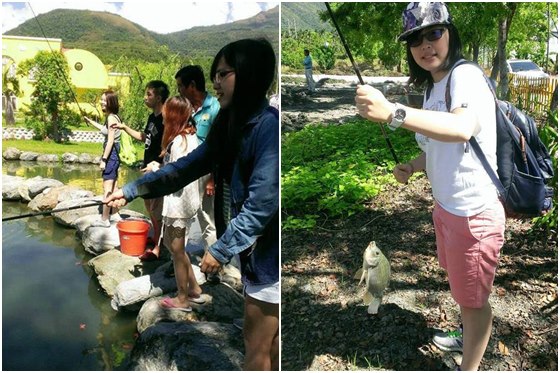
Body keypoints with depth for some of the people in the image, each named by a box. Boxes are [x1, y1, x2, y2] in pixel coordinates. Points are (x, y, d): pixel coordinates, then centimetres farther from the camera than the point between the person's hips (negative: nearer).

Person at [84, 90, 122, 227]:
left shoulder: (111, 118, -17)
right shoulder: (112, 117, 12)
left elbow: (110, 141, -21)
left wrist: (103, 159, -19)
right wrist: (91, 122, 36)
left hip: (110, 155, -10)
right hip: (114, 155, 10)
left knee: (107, 188, -5)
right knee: (113, 187, 16)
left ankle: (104, 220, -1)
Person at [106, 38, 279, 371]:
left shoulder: (269, 125, -22)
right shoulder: (232, 126, 8)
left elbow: (262, 201, -24)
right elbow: (187, 167, 10)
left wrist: (221, 250, -16)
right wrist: (131, 190, 7)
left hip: (270, 251, -9)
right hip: (257, 248, 9)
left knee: (257, 344, 9)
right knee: (267, 340, 23)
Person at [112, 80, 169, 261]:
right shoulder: (152, 117, 10)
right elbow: (144, 137, 26)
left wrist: (157, 165, -27)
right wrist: (125, 127, 19)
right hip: (148, 169, 10)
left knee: (157, 210, -3)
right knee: (150, 207, 19)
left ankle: (157, 248, 6)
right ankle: (156, 237, 34)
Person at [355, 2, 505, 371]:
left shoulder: (466, 75, -21)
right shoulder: (432, 88, 7)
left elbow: (462, 128, -44)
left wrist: (391, 112, -54)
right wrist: (411, 167, 0)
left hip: (474, 214, -9)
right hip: (445, 207, 9)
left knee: (473, 300, 10)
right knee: (463, 290, 30)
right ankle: (470, 336, 55)